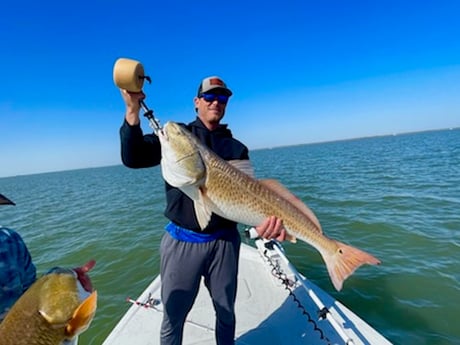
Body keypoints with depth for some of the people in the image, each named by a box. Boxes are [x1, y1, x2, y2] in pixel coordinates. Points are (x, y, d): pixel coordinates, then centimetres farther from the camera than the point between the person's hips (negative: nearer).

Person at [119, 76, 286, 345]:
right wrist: (133, 110, -22)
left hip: (224, 241, 2)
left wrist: (268, 215, -25)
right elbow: (133, 158, -9)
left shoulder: (237, 148, 6)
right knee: (173, 317, 14)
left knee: (226, 313, 20)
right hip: (182, 241, -1)